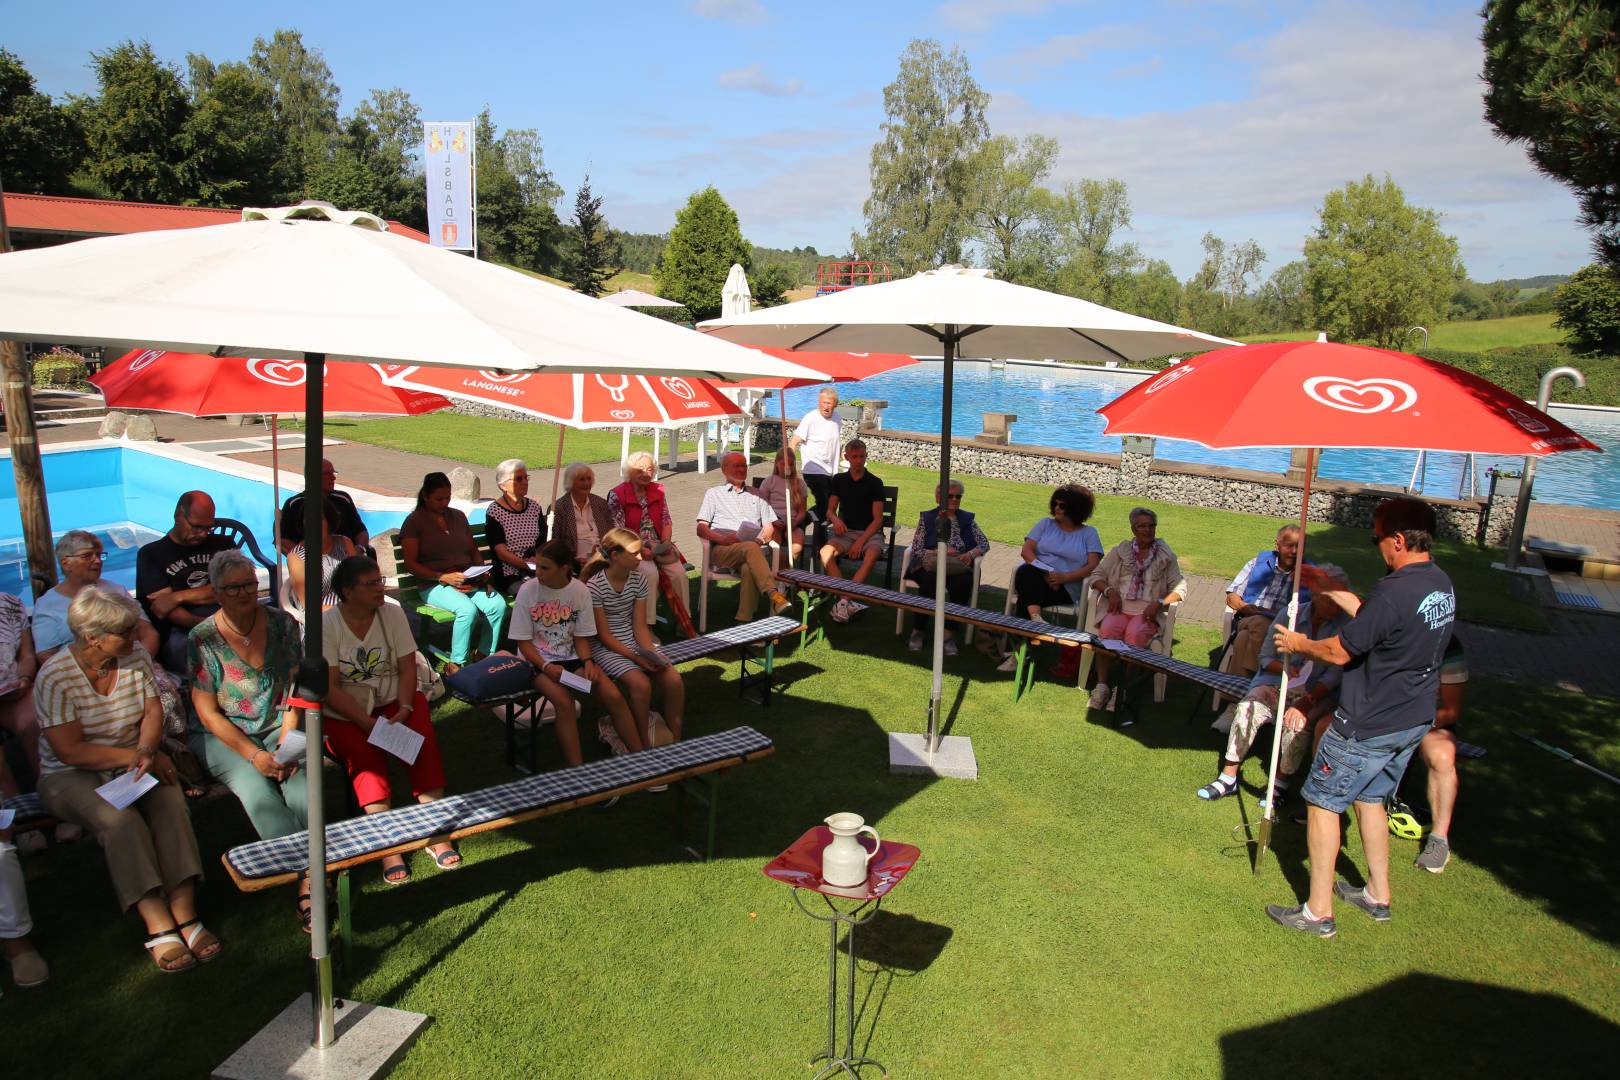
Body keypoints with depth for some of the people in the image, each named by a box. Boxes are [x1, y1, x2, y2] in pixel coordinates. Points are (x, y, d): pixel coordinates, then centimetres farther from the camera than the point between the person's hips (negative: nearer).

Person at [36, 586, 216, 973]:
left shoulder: (135, 659, 0)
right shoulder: (55, 677, -15)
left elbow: (153, 711, 5)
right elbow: (70, 751, -16)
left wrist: (146, 749, -15)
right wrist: (135, 757, -18)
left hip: (132, 765, 4)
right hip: (72, 778, -4)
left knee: (171, 802, -28)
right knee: (120, 819, -33)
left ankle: (185, 913, -31)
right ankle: (159, 927, -33)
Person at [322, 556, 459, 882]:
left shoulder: (392, 613, -1)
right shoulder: (327, 625, -10)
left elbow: (407, 668, -2)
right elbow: (330, 688, -15)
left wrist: (404, 708, -19)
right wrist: (368, 723, -24)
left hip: (393, 703, 2)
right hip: (345, 715, -2)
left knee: (423, 735, -26)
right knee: (365, 753, -31)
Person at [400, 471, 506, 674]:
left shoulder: (458, 516, 18)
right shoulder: (415, 521, 2)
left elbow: (474, 551, 23)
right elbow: (411, 563, -6)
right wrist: (445, 577, -18)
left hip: (469, 581, 5)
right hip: (435, 584, -5)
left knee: (499, 605, -24)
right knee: (468, 609, -33)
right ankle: (455, 665, -19)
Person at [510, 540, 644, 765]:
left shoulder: (580, 590, -5)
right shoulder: (527, 591, -12)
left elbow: (581, 637, 2)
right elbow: (524, 641, -7)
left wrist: (588, 661, -16)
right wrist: (546, 666, -21)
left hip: (572, 656, 3)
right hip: (538, 660, -2)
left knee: (614, 697, -17)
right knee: (564, 702, -31)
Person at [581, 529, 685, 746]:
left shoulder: (638, 580, 0)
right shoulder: (594, 586, -16)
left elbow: (640, 626, 2)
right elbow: (604, 635, -14)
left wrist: (651, 653, -16)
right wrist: (636, 657, -22)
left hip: (634, 641, 5)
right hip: (606, 648, -5)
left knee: (674, 680, -16)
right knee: (641, 684, -29)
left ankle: (676, 738, 0)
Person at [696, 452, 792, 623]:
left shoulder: (756, 495, 29)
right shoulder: (713, 494, 22)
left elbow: (769, 527, 22)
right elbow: (701, 529, 10)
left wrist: (761, 539, -3)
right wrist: (722, 538, -10)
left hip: (751, 548, 2)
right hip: (722, 549, -2)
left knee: (749, 568, -37)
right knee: (751, 548, -37)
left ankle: (744, 621, -42)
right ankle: (774, 595, -52)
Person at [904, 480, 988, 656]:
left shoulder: (967, 519, 21)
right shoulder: (927, 517, 14)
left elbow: (984, 544, 13)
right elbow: (916, 549, 3)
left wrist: (970, 554, -8)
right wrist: (939, 552, -13)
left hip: (958, 568, 1)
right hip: (929, 566, -1)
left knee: (963, 583, -34)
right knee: (929, 582, -36)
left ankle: (948, 632, -25)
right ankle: (918, 630, -22)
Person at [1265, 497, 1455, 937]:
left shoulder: (1394, 591, -27)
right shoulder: (1441, 584, 3)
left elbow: (1340, 651, -19)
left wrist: (1297, 644, -1)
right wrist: (1330, 589, 19)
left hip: (1369, 726, -9)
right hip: (1415, 719, 9)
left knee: (1321, 802, 4)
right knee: (1369, 798, 25)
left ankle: (1318, 912, 11)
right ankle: (1378, 894, 37)